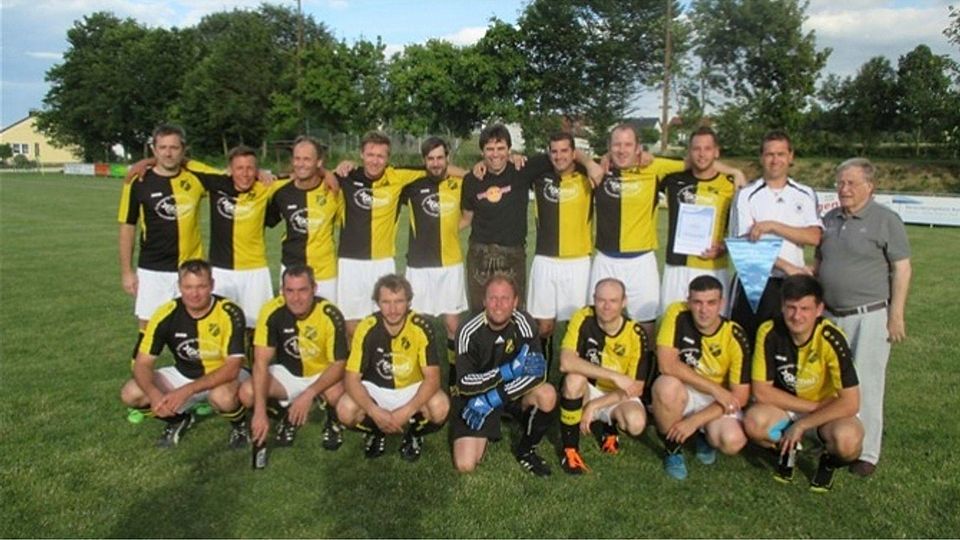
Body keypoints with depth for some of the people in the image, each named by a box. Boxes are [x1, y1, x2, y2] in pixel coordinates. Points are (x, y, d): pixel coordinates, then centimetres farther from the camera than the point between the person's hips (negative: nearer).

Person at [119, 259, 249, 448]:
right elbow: (142, 363, -13)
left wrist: (187, 391, -37)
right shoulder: (166, 314, -15)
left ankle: (240, 424, -2)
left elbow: (232, 367, -28)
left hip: (224, 376, -4)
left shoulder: (230, 313, -24)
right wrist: (154, 394, -34)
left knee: (223, 397, -38)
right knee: (131, 394, -16)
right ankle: (179, 420, 13)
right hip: (183, 374, 4)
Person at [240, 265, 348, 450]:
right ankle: (286, 414, 9)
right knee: (247, 393, -23)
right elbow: (261, 362, -21)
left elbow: (338, 364, -22)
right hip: (286, 372, 3)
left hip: (323, 373, -2)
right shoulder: (272, 311, -22)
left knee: (337, 393, -35)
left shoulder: (330, 315, -26)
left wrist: (309, 394, -37)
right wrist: (260, 410, -30)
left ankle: (333, 421, 2)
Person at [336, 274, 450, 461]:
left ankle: (414, 434, 4)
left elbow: (432, 378, -21)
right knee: (346, 410, -28)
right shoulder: (366, 328, -19)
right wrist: (375, 412, -31)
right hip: (375, 389, 1)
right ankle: (376, 432, 7)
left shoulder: (421, 327, -21)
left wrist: (406, 411, -33)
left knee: (440, 408, -31)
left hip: (413, 389, -1)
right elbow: (351, 378, -17)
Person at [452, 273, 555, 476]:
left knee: (547, 396, -30)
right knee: (465, 465, -16)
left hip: (513, 391, 2)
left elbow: (538, 372, -22)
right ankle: (484, 434, 19)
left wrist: (492, 399, -28)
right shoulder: (469, 332, -20)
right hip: (474, 395, -1)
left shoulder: (523, 323, -17)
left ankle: (526, 451, -2)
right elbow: (464, 383, -21)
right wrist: (509, 370, -33)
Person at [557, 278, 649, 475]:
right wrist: (614, 376, -36)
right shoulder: (583, 319, -18)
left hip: (617, 398, 1)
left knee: (636, 423, -30)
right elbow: (566, 362, -32)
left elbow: (635, 388, -13)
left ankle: (609, 426, 9)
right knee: (575, 378, -34)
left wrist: (594, 406, -21)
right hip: (587, 391, 0)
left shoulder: (636, 334, -16)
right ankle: (570, 450, -15)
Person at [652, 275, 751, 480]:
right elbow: (667, 364, -26)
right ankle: (673, 450, -8)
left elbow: (740, 396, -14)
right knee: (668, 385, -36)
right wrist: (715, 388, -26)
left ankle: (705, 435, 12)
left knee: (733, 442, -28)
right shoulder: (677, 314, -18)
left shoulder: (735, 337, -16)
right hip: (682, 393, 0)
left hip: (717, 402, 1)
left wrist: (695, 421, -21)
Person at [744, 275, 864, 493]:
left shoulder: (831, 339, -25)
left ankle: (830, 461, 4)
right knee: (754, 421, -30)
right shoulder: (769, 332, -20)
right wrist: (813, 407, -18)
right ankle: (787, 448, 6)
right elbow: (761, 391, -16)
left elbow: (850, 403, -24)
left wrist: (801, 425, -22)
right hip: (784, 407, 2)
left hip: (828, 410, -1)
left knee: (847, 439, -34)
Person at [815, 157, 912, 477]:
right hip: (831, 315, 6)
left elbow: (902, 269, -7)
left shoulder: (885, 220, -6)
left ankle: (867, 453, 10)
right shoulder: (830, 220, 12)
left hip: (869, 317, -6)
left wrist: (896, 314, -12)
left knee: (865, 386, -1)